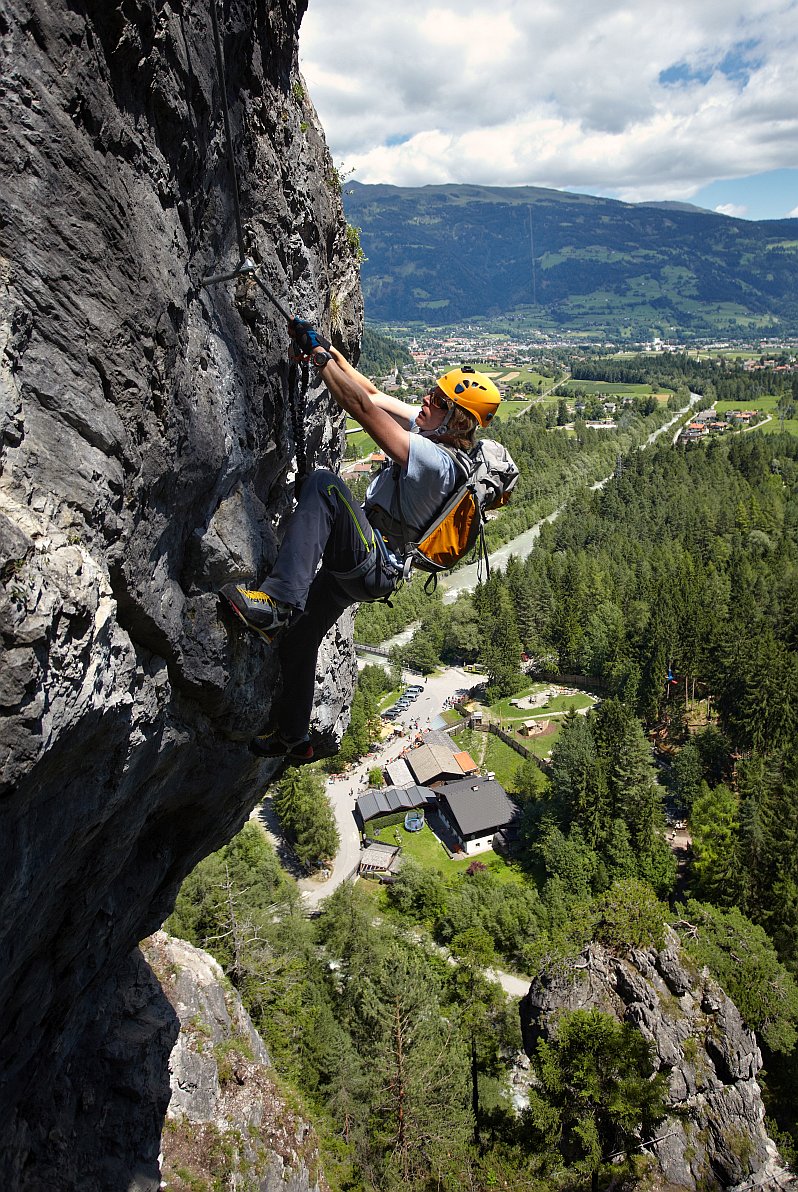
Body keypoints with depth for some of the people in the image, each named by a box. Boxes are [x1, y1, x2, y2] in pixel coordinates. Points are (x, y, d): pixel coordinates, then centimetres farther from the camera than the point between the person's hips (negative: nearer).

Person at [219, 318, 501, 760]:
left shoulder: (436, 461, -24)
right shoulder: (431, 430, 4)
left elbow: (361, 405, -27)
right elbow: (373, 394, 10)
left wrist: (316, 352, -18)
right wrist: (327, 348, 4)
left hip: (370, 567, -10)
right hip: (363, 564, 10)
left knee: (324, 482, -30)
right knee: (296, 641, 19)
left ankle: (279, 601, -36)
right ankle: (293, 736, 38)